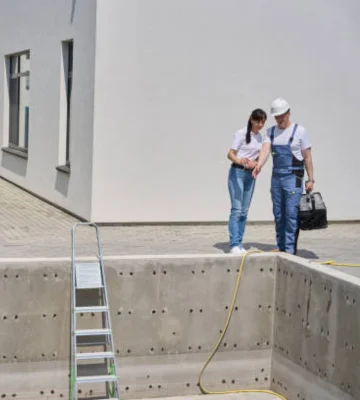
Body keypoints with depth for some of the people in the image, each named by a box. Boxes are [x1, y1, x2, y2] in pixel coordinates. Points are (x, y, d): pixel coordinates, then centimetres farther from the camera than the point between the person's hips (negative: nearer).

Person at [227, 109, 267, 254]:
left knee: (244, 211, 7)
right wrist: (239, 161, -36)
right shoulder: (241, 133, -9)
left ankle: (239, 244, 12)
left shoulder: (259, 136, 11)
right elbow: (230, 154, -15)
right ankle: (234, 245, -13)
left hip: (250, 174, 7)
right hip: (237, 172, -7)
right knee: (236, 209, -12)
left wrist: (255, 164, -2)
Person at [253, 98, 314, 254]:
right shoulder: (271, 132, 8)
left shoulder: (299, 131, -4)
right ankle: (281, 246, 19)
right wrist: (258, 166, -28)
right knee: (278, 214, 10)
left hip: (293, 178, -5)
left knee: (291, 214, -8)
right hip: (276, 177, 5)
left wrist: (310, 180, -7)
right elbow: (265, 150, -9)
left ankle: (290, 249, -5)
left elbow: (307, 157, -3)